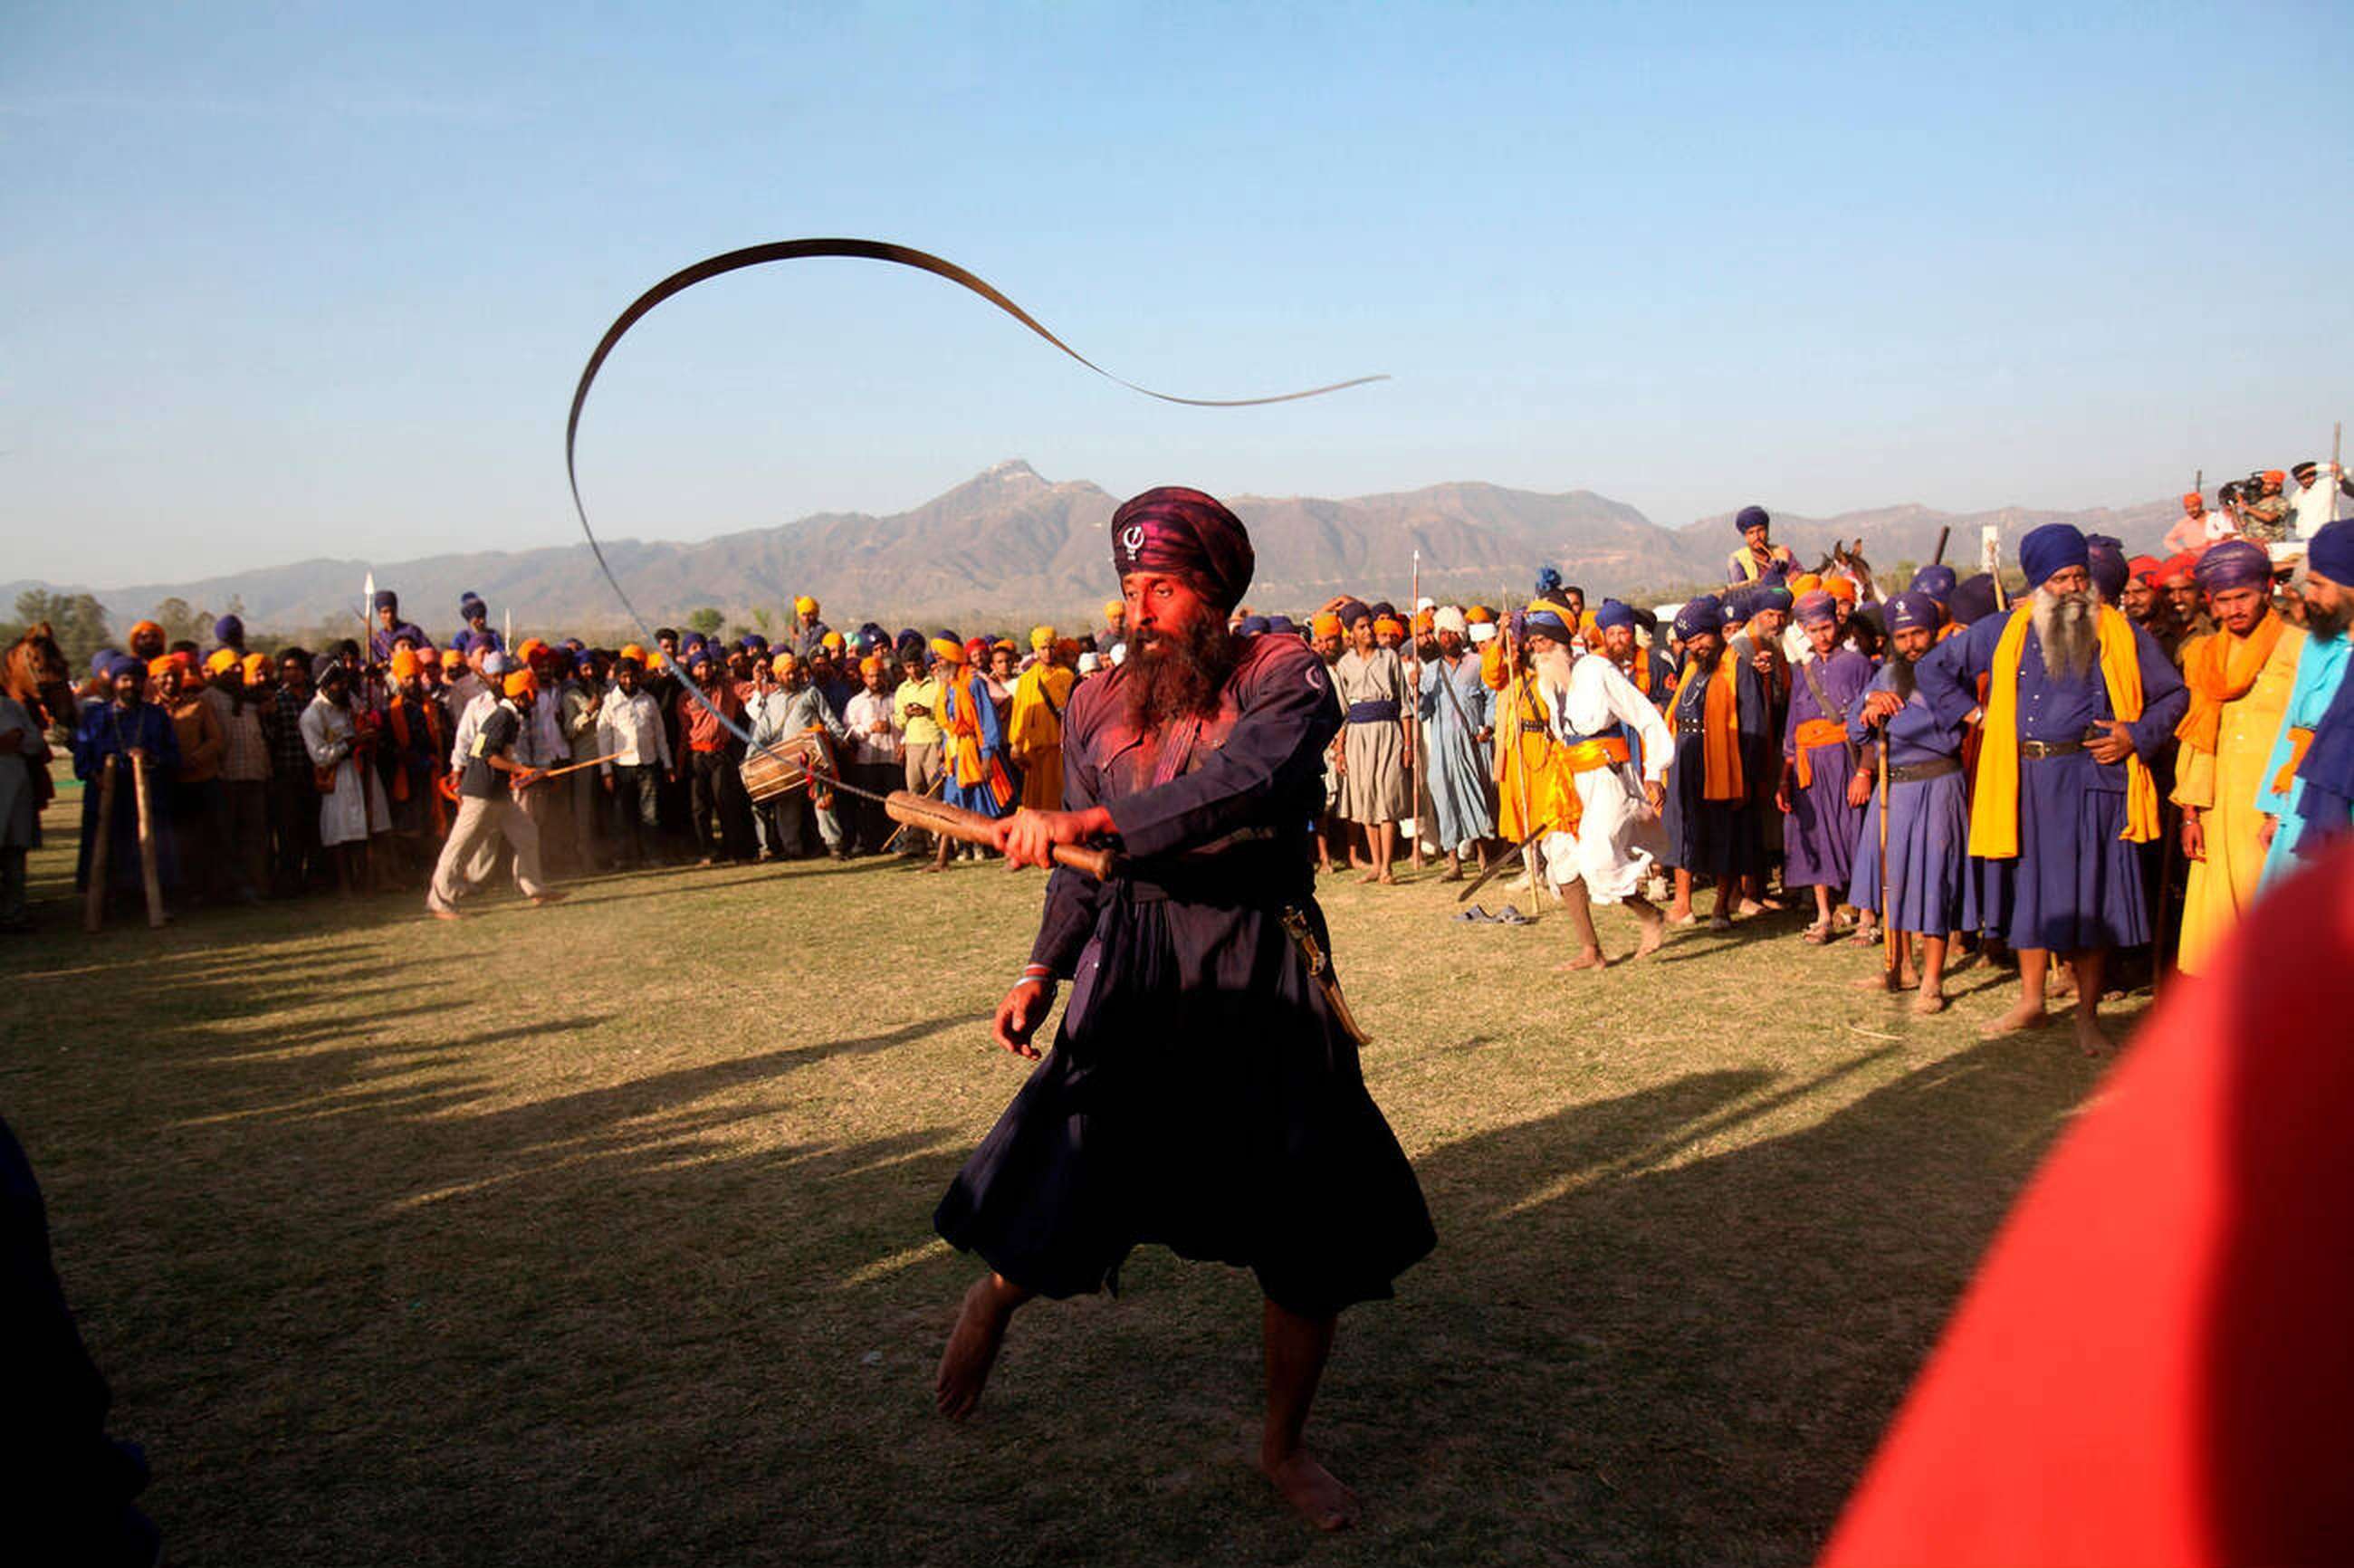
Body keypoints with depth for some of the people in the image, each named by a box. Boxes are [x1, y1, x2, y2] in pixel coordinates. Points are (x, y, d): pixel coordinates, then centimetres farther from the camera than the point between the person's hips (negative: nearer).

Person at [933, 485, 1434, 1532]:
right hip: (1138, 975, 2)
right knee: (1052, 1204, -2)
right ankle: (991, 1299, 36)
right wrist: (1043, 971, 6)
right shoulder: (1096, 704, 5)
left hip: (1267, 983, -1)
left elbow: (1243, 787, -29)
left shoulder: (1284, 676, -8)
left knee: (1318, 1242, 5)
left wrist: (1089, 819, -34)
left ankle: (1285, 1444, 32)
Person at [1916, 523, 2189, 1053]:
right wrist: (1976, 715, 5)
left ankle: (2087, 1014, 10)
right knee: (2031, 889, 10)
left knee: (2090, 897, 0)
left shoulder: (2122, 635, 5)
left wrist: (2136, 735, -4)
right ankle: (2031, 1002, 21)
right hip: (2025, 783, 2)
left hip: (2092, 781, -2)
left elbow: (2173, 695, 13)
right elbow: (1933, 668, 14)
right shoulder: (2003, 632, 7)